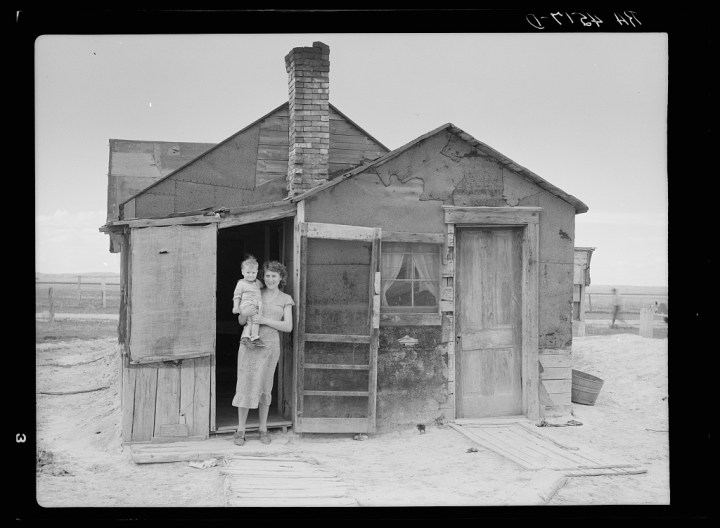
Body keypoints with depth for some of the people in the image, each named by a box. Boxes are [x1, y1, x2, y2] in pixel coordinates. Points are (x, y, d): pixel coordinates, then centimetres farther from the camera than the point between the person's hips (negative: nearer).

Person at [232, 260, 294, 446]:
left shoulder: (285, 299, 7)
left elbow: (288, 326, -2)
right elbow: (241, 321, 10)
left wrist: (265, 320, -13)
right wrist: (244, 313, -14)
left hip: (269, 345, -1)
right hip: (249, 343, 1)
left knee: (264, 387, 4)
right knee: (245, 384, -2)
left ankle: (263, 429, 15)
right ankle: (240, 430, 6)